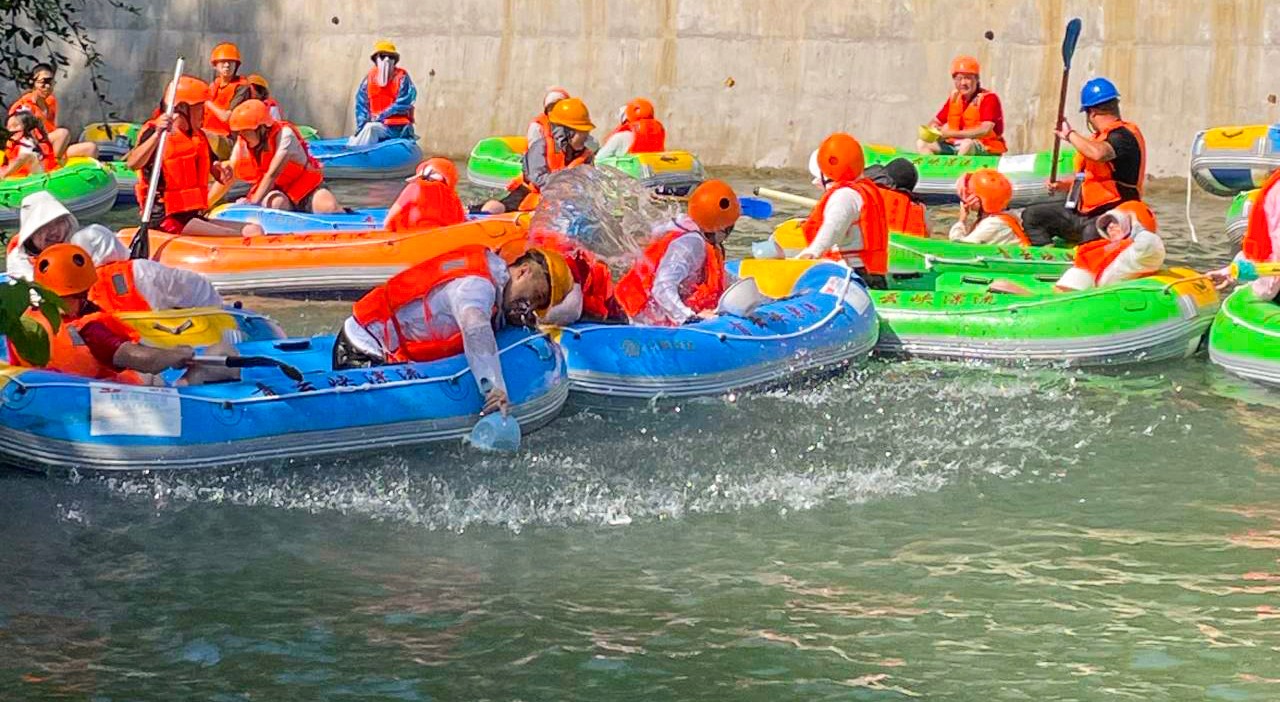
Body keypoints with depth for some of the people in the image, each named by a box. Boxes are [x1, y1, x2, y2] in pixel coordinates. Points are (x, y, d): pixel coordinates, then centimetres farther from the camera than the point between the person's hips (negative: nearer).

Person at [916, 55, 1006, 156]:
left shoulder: (989, 98, -11)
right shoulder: (954, 97, 9)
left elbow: (985, 130, -24)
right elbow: (936, 122, 16)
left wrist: (950, 134, -27)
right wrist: (933, 130, -12)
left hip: (986, 150, -7)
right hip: (956, 147, 7)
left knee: (967, 143, -38)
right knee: (922, 144, -4)